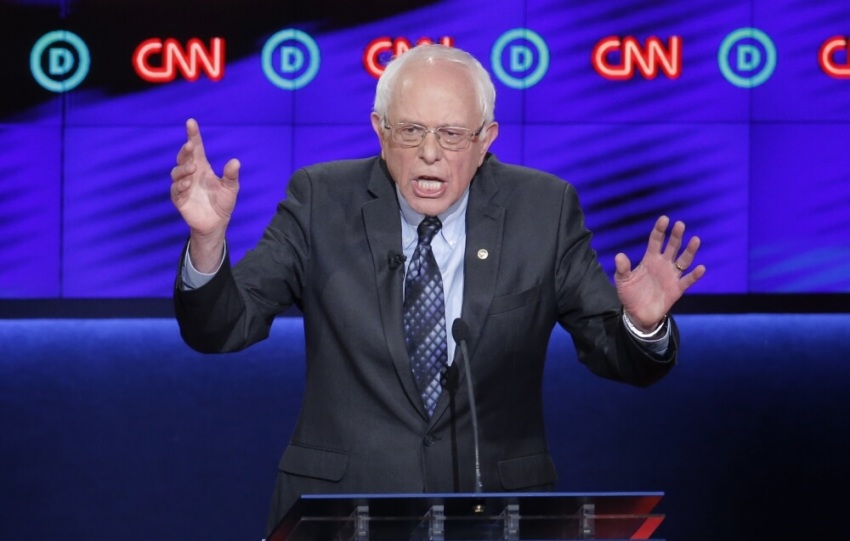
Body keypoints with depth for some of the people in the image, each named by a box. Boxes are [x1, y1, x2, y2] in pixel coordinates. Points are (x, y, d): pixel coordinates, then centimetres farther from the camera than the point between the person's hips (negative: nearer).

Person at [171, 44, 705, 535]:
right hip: (341, 500, -2)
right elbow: (221, 330, -2)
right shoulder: (322, 200, 1)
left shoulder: (543, 208, 1)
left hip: (495, 510, 2)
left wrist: (644, 325, -19)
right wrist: (208, 238, -20)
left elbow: (617, 357, 3)